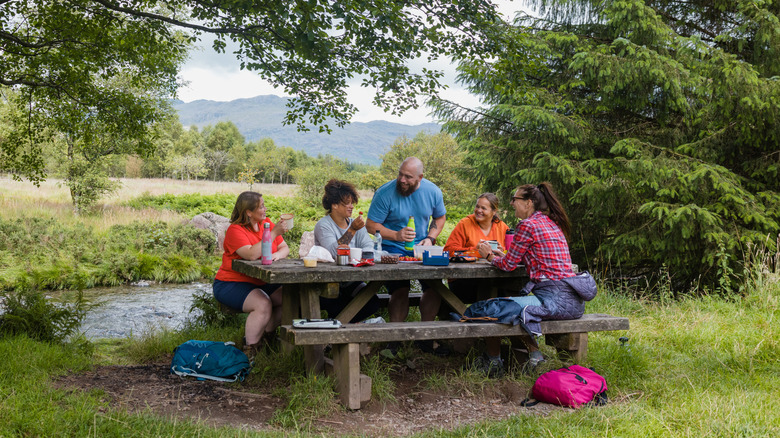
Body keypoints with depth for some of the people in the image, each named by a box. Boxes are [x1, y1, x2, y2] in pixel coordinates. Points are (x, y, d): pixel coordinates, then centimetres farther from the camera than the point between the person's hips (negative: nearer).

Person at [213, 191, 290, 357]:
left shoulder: (266, 223, 7)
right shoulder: (235, 230, -14)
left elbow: (285, 248, 7)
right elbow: (251, 254, -30)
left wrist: (277, 254, -17)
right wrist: (274, 233, -28)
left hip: (261, 283, 7)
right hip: (231, 285, -7)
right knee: (263, 304, -31)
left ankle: (266, 335, 6)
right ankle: (250, 349, -16)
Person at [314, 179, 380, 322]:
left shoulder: (355, 223, 12)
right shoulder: (323, 225, -8)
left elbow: (369, 246, -1)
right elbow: (333, 252, -24)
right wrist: (352, 229, -26)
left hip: (351, 281, 5)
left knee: (373, 303, -17)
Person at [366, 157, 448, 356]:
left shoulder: (432, 191, -1)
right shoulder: (385, 193, -13)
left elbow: (440, 217, 16)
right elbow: (371, 225, -10)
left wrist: (430, 238, -2)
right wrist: (396, 235, -24)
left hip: (421, 246, 4)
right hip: (393, 249, -4)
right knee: (400, 290, -23)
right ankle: (395, 339, -8)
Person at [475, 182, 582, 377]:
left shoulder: (528, 225, -8)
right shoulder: (553, 223, 17)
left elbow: (508, 265, -3)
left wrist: (489, 256, 16)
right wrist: (503, 255, 26)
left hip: (554, 300, -9)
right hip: (574, 301, 9)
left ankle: (493, 363, 11)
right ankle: (535, 354, 20)